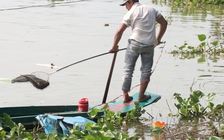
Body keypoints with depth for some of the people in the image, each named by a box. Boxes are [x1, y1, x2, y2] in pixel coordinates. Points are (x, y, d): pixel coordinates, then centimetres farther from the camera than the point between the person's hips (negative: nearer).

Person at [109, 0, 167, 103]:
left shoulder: (130, 13, -4)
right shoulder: (151, 9, 10)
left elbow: (119, 31, -9)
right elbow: (164, 23, 16)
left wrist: (114, 46, 2)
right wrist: (158, 39, 22)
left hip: (135, 43, -3)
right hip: (149, 45, 3)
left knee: (128, 69, 8)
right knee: (146, 71, 13)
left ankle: (125, 96, 10)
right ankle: (141, 96, 17)